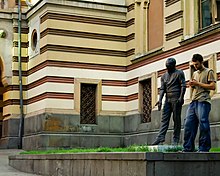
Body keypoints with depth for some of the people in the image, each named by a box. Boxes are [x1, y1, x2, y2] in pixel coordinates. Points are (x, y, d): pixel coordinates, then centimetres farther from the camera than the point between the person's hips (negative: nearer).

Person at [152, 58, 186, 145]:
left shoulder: (179, 73, 3)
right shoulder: (164, 76, 18)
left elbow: (183, 85, -4)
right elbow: (162, 89, 12)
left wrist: (181, 97, -16)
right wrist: (160, 100, -2)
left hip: (176, 99, -5)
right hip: (167, 99, 5)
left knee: (176, 119, -4)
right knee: (164, 119, -5)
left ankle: (175, 140, -3)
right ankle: (160, 137, -14)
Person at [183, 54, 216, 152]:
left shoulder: (209, 72, 5)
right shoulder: (195, 74, 26)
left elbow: (212, 86, -6)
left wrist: (198, 83, -7)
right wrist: (192, 85, 9)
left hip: (203, 101, -7)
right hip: (193, 101, 7)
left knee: (203, 123, -11)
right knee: (188, 124, -3)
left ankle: (204, 148, -8)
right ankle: (188, 148, -1)